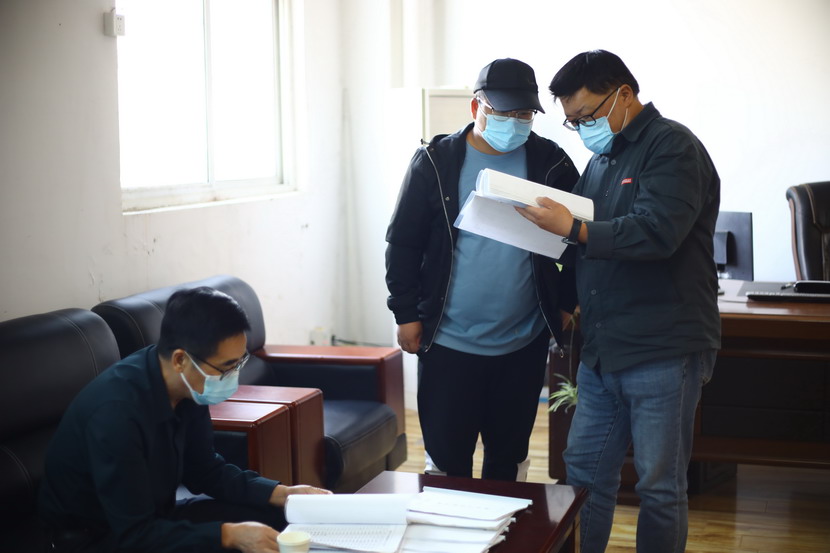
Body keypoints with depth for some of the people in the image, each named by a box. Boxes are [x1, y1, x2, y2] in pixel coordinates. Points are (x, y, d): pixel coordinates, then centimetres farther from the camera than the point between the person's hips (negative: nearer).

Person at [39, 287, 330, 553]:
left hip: (151, 519, 8)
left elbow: (205, 470, 5)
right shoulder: (117, 411, -32)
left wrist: (282, 494, -6)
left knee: (274, 519, 0)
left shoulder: (187, 388, -9)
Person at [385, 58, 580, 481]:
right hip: (448, 343, -1)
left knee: (509, 458, 13)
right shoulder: (436, 161, -2)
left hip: (523, 345, 2)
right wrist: (406, 313, -3)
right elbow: (404, 242, 1)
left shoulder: (552, 163, 1)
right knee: (446, 457, 3)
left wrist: (571, 305, 2)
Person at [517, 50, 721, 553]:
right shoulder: (602, 159, 18)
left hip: (662, 354, -8)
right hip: (602, 352, 8)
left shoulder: (672, 147, -8)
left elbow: (655, 233, -22)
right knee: (584, 473, 11)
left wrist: (572, 227, -21)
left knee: (660, 487, 3)